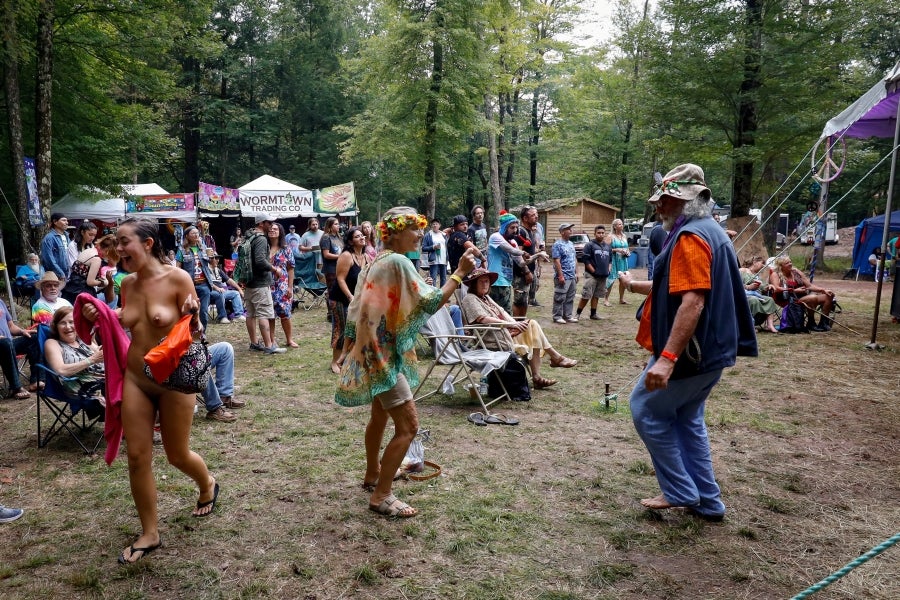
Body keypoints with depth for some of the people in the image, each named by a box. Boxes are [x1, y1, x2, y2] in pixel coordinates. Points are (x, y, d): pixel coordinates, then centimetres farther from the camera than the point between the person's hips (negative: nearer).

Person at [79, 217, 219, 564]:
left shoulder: (177, 279, -16)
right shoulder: (127, 284, 2)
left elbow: (194, 333, -11)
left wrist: (193, 316, -33)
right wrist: (100, 319, -1)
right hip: (135, 379, 5)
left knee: (177, 455, 11)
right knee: (137, 457, 5)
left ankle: (207, 485, 45)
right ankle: (150, 534, 21)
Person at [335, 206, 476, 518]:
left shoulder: (379, 260, 11)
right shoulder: (398, 262, -20)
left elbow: (356, 308, 15)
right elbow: (430, 303, -24)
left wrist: (349, 347, 20)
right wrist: (459, 274, -19)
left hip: (377, 351, 11)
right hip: (383, 354, -11)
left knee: (380, 415, 25)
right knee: (408, 425, -9)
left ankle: (373, 474, 43)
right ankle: (381, 496, 0)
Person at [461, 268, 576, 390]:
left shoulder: (486, 297, 21)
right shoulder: (470, 299, -8)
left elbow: (501, 312, 14)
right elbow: (483, 319, -21)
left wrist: (515, 324, -5)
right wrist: (510, 324, -24)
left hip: (504, 332, 8)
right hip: (494, 342, -8)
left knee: (532, 324, -4)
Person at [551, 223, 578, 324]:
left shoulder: (571, 244, 15)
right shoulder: (558, 244, -10)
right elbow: (556, 261, -16)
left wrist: (576, 273, 15)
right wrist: (560, 276, -20)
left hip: (572, 277, 8)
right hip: (563, 277, -8)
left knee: (570, 298, 12)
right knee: (560, 298, -3)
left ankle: (568, 315, 20)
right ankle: (557, 316, 3)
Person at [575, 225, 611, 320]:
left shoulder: (607, 246, 13)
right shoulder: (590, 245, -6)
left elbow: (610, 259, 22)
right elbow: (585, 259, -11)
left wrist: (608, 270, 8)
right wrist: (593, 270, -13)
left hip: (603, 276, 6)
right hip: (591, 275, -6)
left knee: (596, 296, 12)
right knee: (586, 296, -7)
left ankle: (593, 314, 20)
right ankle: (577, 313, 4)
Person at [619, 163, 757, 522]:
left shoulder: (690, 237, -19)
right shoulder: (710, 232, 15)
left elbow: (692, 302, -29)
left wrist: (667, 358, -34)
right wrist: (634, 285, 34)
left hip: (690, 352, -10)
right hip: (710, 350, 10)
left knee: (647, 411, 3)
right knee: (687, 420, 18)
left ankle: (681, 491, 11)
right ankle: (707, 502, 24)